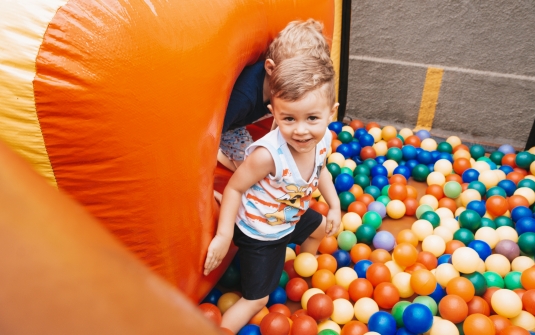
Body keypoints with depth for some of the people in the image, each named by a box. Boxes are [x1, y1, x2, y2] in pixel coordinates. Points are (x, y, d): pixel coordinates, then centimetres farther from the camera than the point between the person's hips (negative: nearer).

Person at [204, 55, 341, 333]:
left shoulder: (322, 139, -19)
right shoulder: (268, 154, -41)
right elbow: (234, 188, -28)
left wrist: (334, 205, 3)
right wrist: (224, 235, -28)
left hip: (292, 218, 8)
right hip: (260, 235, -7)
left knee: (320, 228, 35)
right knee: (256, 300, 3)